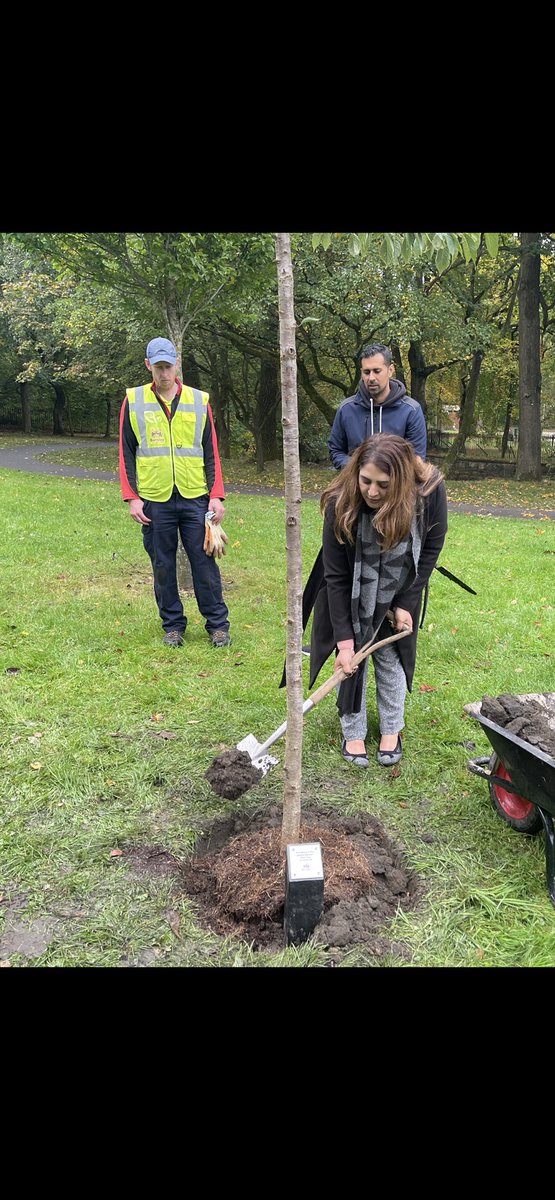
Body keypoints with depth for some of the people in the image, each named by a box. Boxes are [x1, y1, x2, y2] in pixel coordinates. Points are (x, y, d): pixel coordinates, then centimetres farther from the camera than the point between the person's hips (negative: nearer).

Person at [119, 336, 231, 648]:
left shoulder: (199, 400, 8)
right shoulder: (134, 401, 6)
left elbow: (211, 452, 8)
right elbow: (126, 453, 6)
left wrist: (216, 496, 0)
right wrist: (132, 498, -3)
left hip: (195, 498, 0)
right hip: (154, 501, 0)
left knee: (205, 562, 2)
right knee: (163, 566, 6)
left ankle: (218, 624, 12)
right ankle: (173, 625, 19)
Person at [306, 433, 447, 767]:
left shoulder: (430, 490, -29)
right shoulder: (341, 503, -33)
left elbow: (430, 550, -11)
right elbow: (336, 576, -25)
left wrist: (405, 604, -11)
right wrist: (344, 639, -24)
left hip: (397, 592, 1)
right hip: (352, 593, -1)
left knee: (391, 656, 7)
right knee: (353, 658, 0)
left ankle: (393, 730, 24)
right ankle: (354, 733, 16)